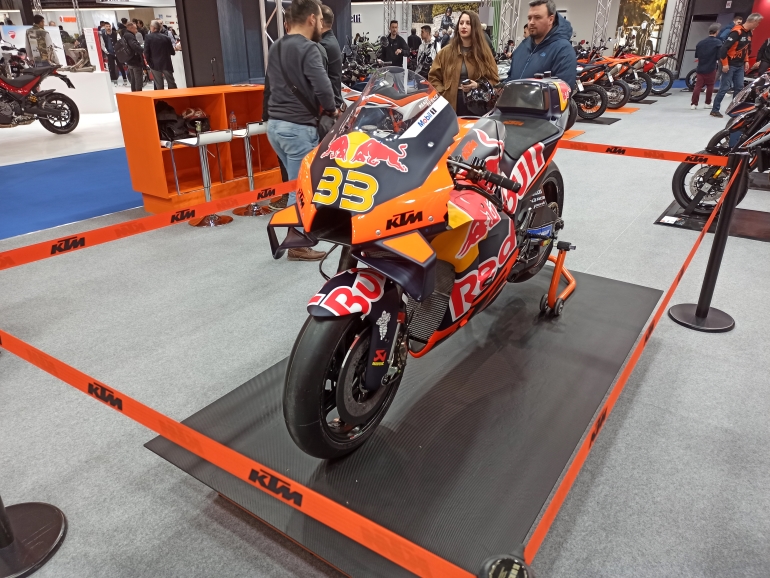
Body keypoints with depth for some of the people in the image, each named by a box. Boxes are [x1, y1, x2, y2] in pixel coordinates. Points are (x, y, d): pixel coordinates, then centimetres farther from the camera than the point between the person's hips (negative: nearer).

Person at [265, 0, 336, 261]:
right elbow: (322, 87, -23)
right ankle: (297, 245, 9)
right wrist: (331, 109, -5)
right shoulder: (308, 49, -13)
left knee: (297, 181, 21)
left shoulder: (275, 48, 14)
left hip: (275, 124, 9)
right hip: (298, 127, -9)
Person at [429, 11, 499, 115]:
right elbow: (433, 77, 10)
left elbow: (494, 81, 7)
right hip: (450, 106, 1)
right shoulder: (446, 52, 10)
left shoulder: (484, 53, 9)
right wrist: (442, 93, -6)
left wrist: (478, 86, -12)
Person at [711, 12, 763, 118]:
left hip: (740, 65, 8)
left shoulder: (749, 33, 10)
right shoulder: (737, 32, -17)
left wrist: (746, 61, 13)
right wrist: (725, 64, -20)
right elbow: (724, 48, -21)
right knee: (725, 88, -8)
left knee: (739, 88, 6)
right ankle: (715, 110, -2)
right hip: (730, 65, -8)